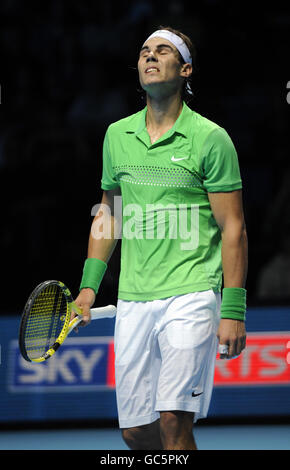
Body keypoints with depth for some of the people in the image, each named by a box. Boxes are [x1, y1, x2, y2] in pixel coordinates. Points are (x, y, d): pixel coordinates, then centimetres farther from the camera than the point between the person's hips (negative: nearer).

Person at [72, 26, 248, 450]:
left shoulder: (210, 138, -4)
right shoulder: (117, 135, 11)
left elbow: (233, 228, -4)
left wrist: (233, 311, -10)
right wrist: (90, 285, 14)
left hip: (191, 298, -5)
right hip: (132, 302, 5)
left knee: (174, 419, -16)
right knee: (135, 430, 6)